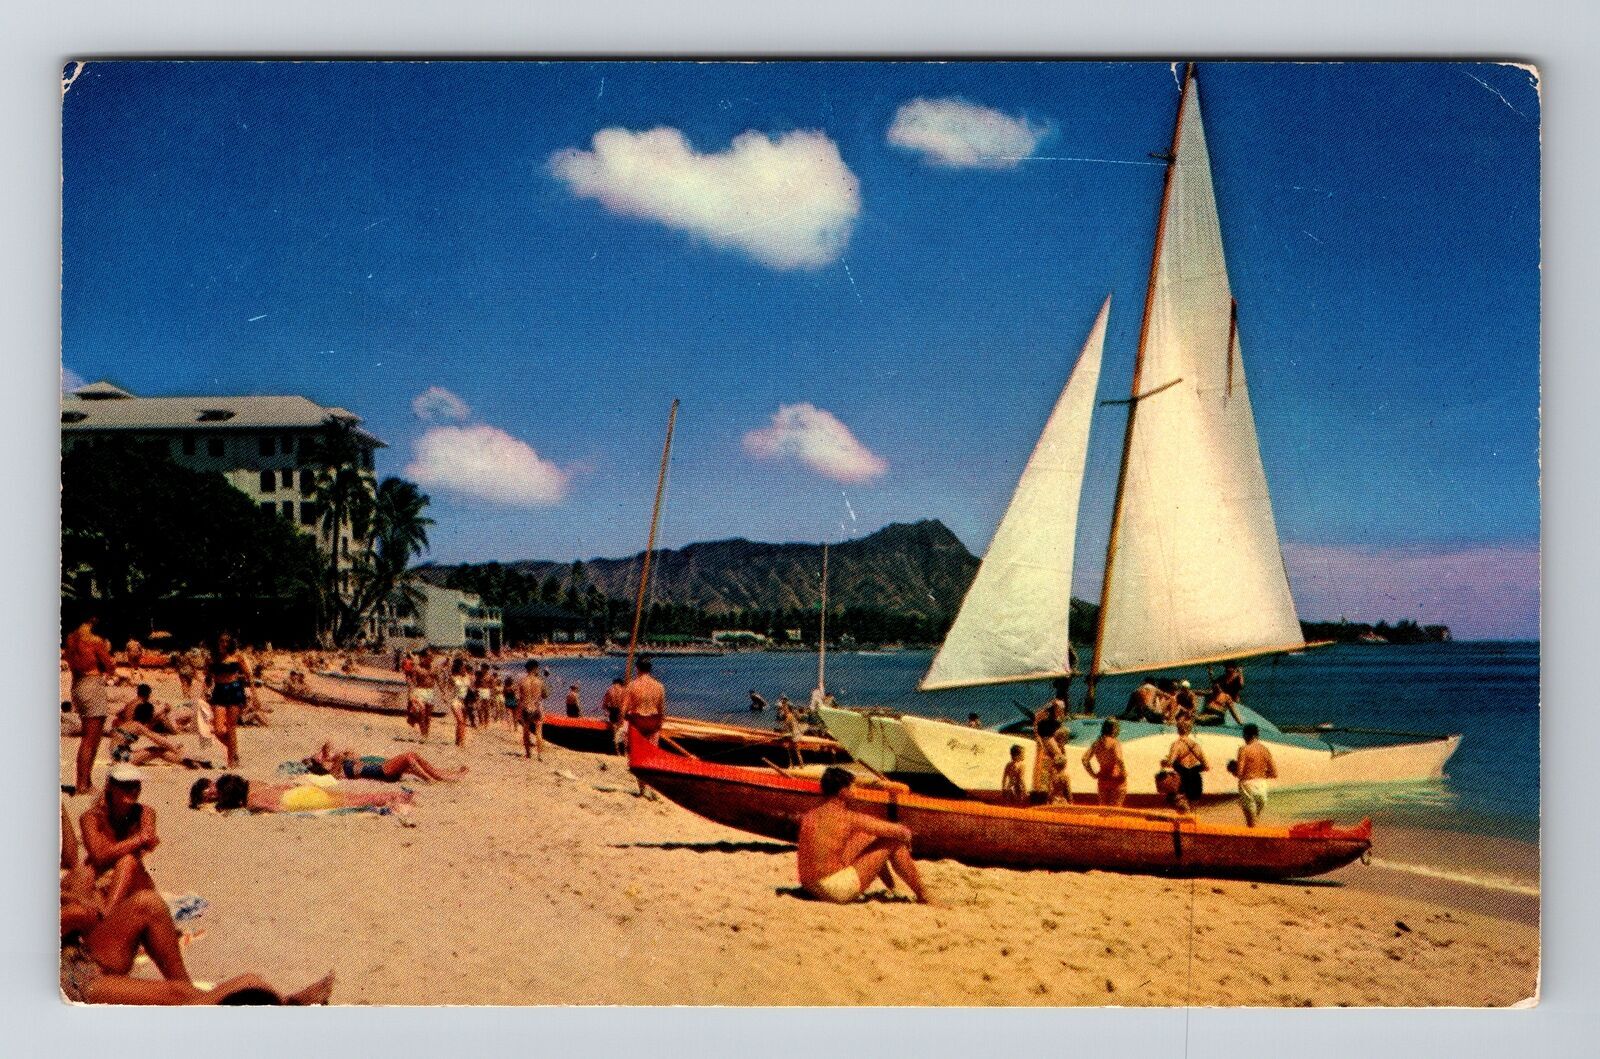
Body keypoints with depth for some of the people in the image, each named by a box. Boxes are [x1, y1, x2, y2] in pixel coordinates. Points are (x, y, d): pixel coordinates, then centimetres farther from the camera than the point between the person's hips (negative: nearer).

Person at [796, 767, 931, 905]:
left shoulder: (807, 817, 8)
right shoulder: (847, 818, -11)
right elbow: (902, 832, -6)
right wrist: (905, 833, 19)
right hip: (838, 890, -8)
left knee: (868, 836, 23)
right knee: (894, 843, 5)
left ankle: (892, 888, 35)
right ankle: (923, 897, 16)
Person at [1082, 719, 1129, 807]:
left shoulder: (1096, 743, 4)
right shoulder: (1115, 743, -12)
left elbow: (1085, 759, 1)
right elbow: (1119, 760, -26)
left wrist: (1094, 775, 5)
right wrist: (1124, 774, -12)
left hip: (1102, 781, 5)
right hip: (1116, 779, -5)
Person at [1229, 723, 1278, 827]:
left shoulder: (1244, 749, -10)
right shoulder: (1265, 750, 4)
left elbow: (1239, 772, -15)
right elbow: (1274, 774, 4)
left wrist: (1233, 769, 6)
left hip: (1247, 784, -5)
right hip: (1262, 785, 5)